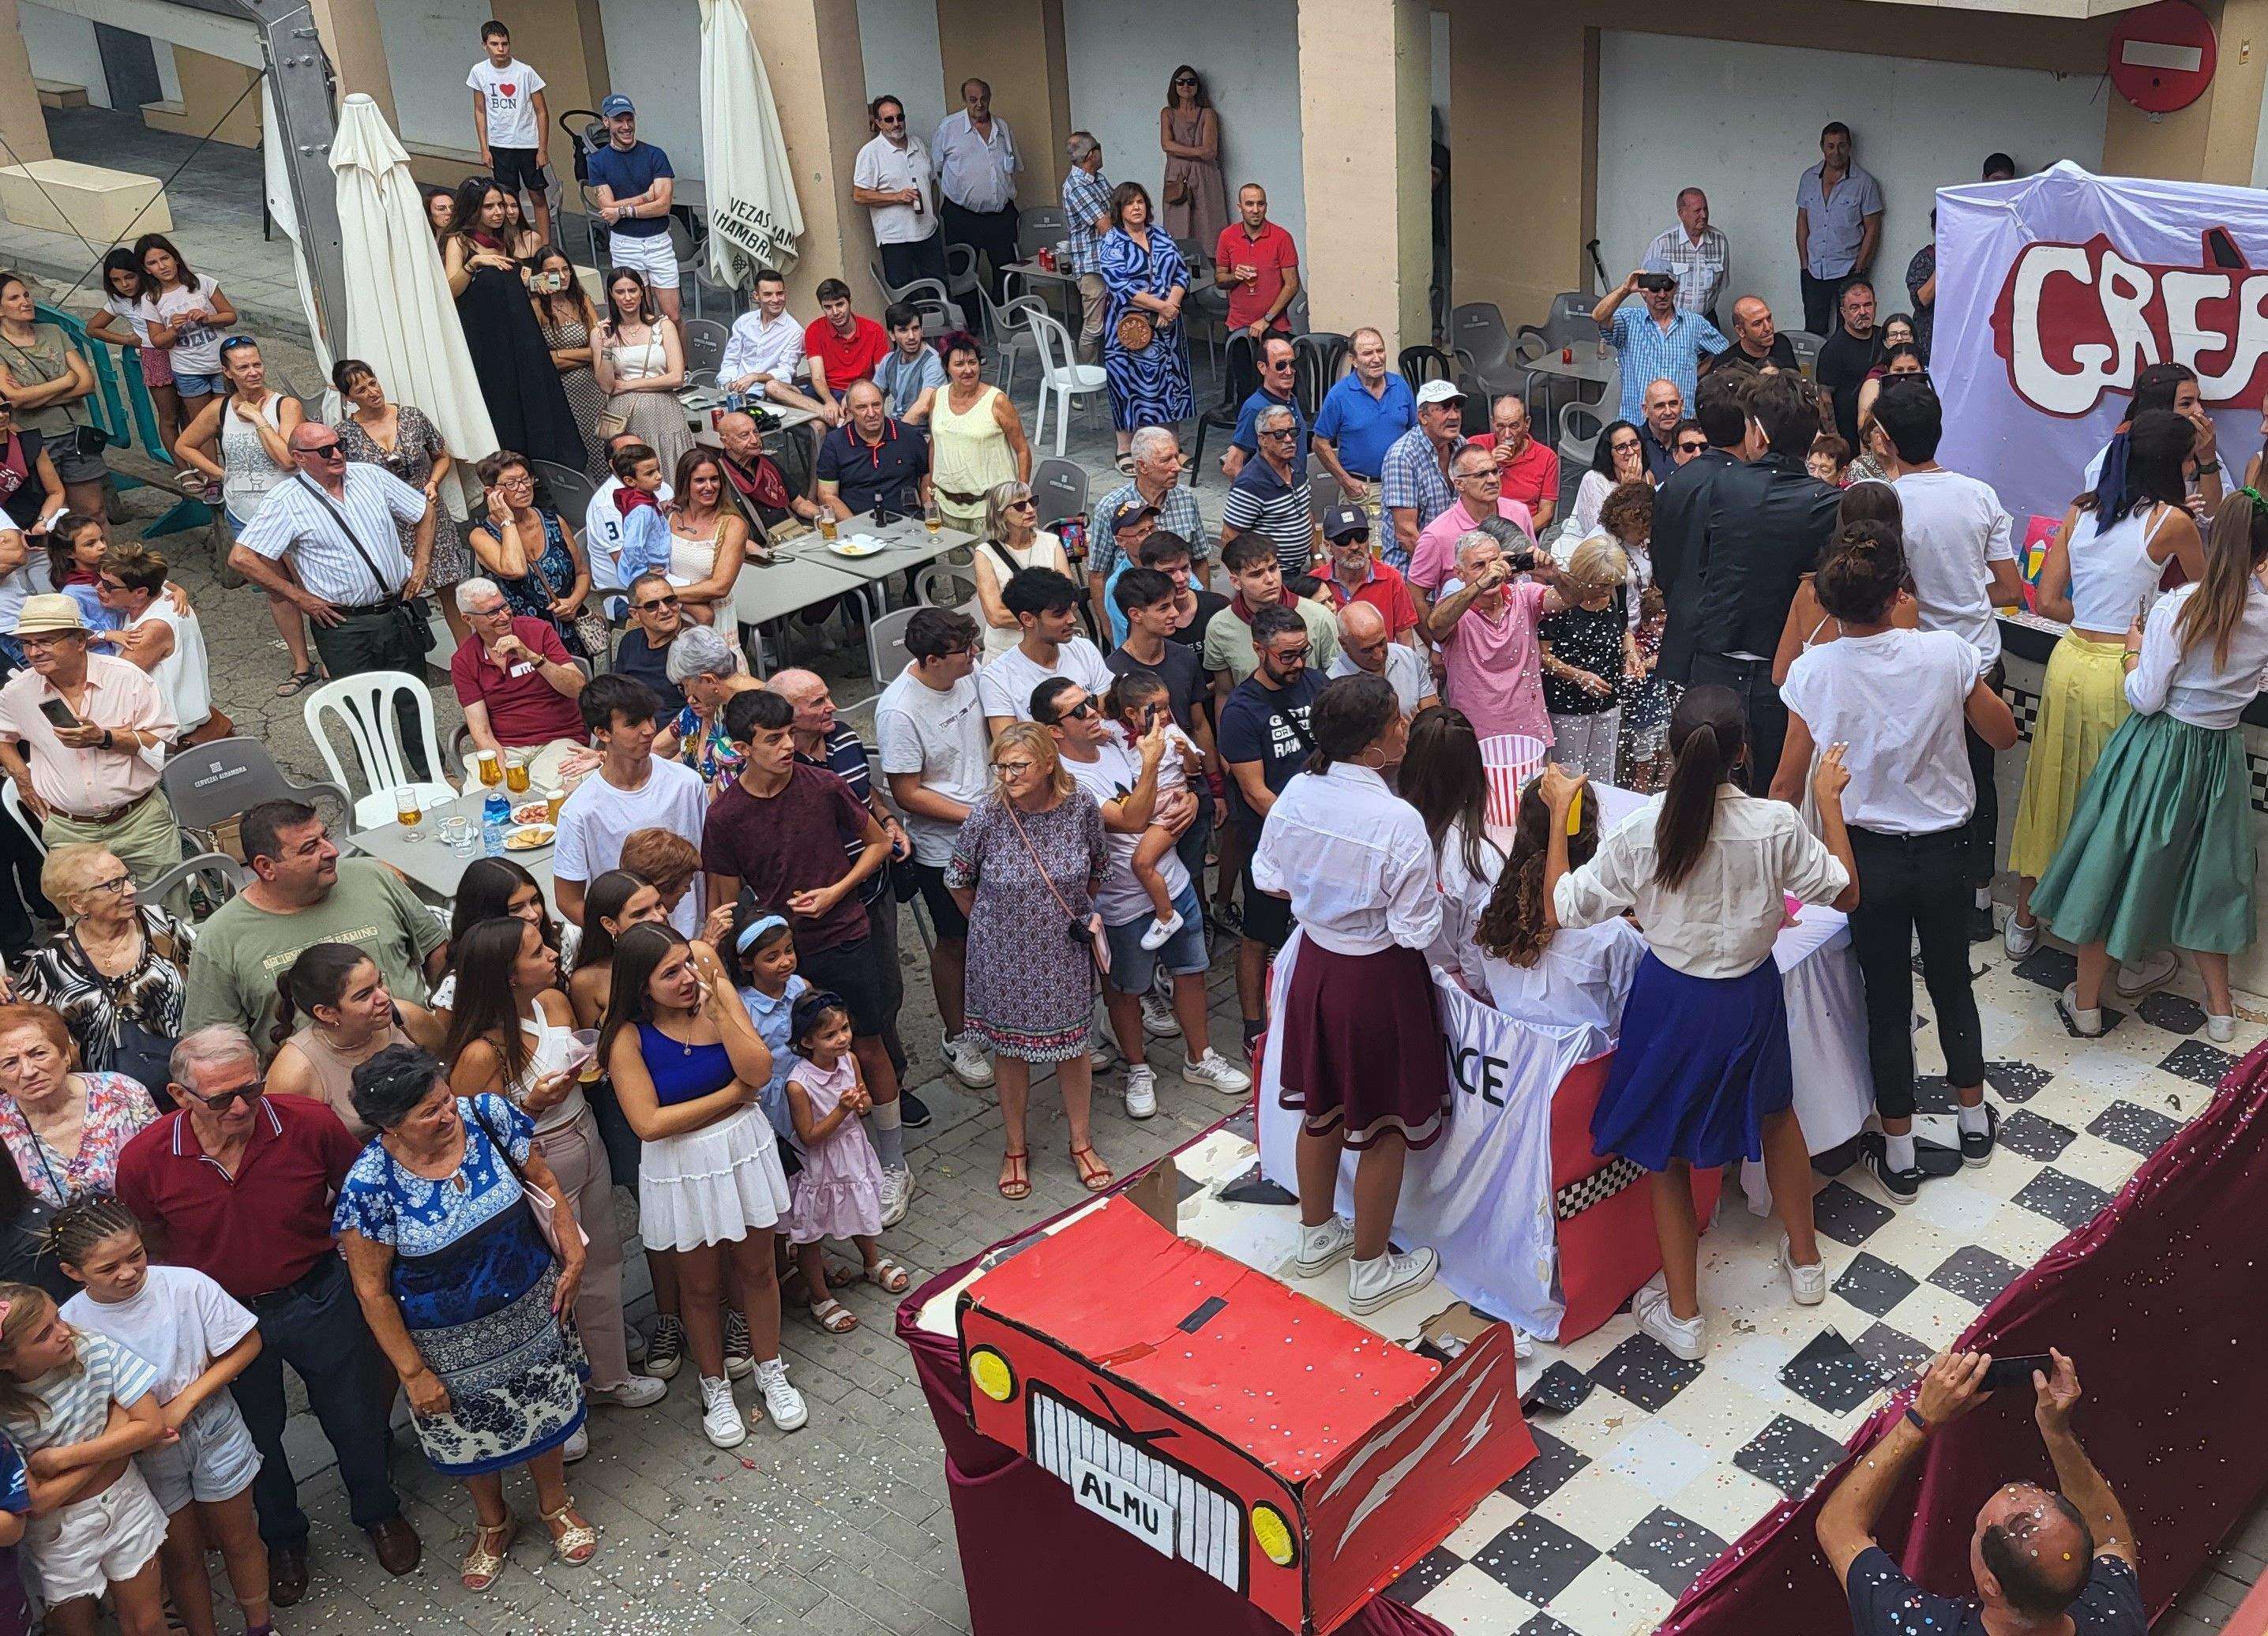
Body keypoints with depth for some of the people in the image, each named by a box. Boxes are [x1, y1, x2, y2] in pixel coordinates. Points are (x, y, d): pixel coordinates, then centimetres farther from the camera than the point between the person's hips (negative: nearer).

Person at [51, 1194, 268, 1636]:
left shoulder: (186, 1285, -22)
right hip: (147, 1455, 0)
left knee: (237, 1538, 18)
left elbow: (247, 1344, -11)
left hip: (212, 1431, 0)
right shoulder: (69, 1327, -20)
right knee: (181, 1557, 18)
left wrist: (182, 1404, -17)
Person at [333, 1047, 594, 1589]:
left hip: (530, 1308, 3)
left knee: (543, 1410, 22)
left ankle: (556, 1505, 52)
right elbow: (372, 1290, -17)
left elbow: (544, 1183, -2)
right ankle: (492, 1524, 51)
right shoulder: (369, 1186, -28)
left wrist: (573, 1253, -7)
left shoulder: (487, 1116, -19)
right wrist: (412, 1371, -12)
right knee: (470, 1434, 21)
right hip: (451, 1343, -2)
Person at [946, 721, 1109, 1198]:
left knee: (1072, 1043, 15)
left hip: (1065, 952, 1)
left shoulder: (1081, 807, -14)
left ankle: (1082, 1144, 35)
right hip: (1004, 957, -1)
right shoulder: (986, 814, -19)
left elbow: (1097, 867, 7)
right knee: (1010, 1048, 14)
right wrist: (991, 925, 6)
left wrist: (1087, 914, 2)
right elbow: (958, 881, -2)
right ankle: (1015, 1149, 34)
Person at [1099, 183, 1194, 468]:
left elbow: (1182, 273, 5)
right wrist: (1161, 306, -19)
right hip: (1130, 327, -5)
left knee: (1169, 381, 8)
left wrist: (1172, 305, -13)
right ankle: (1126, 451, 9)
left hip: (1166, 326, 5)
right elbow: (1121, 286, -17)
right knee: (1129, 383, -1)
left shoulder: (1162, 236, 10)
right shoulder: (1111, 244, -6)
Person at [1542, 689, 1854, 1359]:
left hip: (1672, 1001, -2)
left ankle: (1681, 1314, 25)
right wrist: (1830, 799, 4)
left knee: (1666, 1148, 16)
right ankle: (1804, 1259, 49)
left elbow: (1558, 908, -14)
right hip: (1751, 996, 2)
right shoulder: (1777, 825, -21)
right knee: (1776, 1112, 31)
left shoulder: (1640, 833, -24)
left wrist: (1558, 812, -7)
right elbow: (1844, 891, -4)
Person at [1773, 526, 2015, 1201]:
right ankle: (1974, 1120, 41)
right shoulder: (1946, 653, -16)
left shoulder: (1813, 672, -16)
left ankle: (1899, 1154, 25)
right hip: (1943, 849, 1)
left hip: (1868, 856, -1)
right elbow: (2004, 734, -1)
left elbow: (1788, 784, -9)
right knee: (1952, 982, 23)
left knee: (1887, 1000, 14)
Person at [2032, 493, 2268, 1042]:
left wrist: (2134, 650, 2)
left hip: (2158, 750, -4)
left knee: (2113, 862, 10)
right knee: (2205, 870, 20)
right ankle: (2220, 1006, 30)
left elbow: (2146, 698, -15)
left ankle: (2087, 1000, 20)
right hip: (2222, 755, 4)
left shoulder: (2175, 609, -20)